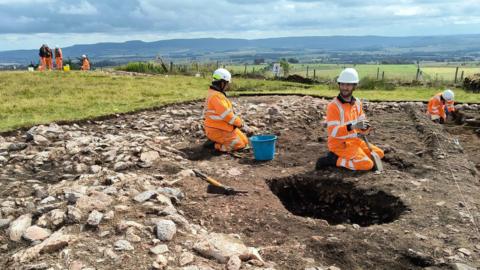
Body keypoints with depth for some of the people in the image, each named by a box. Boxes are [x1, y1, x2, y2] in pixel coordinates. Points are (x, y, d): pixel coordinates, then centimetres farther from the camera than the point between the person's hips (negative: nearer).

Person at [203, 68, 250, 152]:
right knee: (240, 144, -11)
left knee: (245, 141, 11)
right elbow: (227, 115, -24)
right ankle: (217, 146, -5)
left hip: (223, 128, 10)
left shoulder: (216, 94, 12)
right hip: (217, 131, -10)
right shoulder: (216, 96, -22)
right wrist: (242, 125, -13)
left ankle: (217, 142, 12)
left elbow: (228, 113, 16)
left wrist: (240, 123, 8)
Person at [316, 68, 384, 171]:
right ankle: (333, 160, -9)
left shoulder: (357, 102, 5)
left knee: (379, 154, 11)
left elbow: (362, 123, 8)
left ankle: (346, 156, 9)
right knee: (367, 164, -20)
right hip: (340, 144, -8)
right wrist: (352, 126, -39)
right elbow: (333, 131, -26)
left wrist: (364, 126, -17)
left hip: (354, 140, 8)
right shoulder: (333, 105, -19)